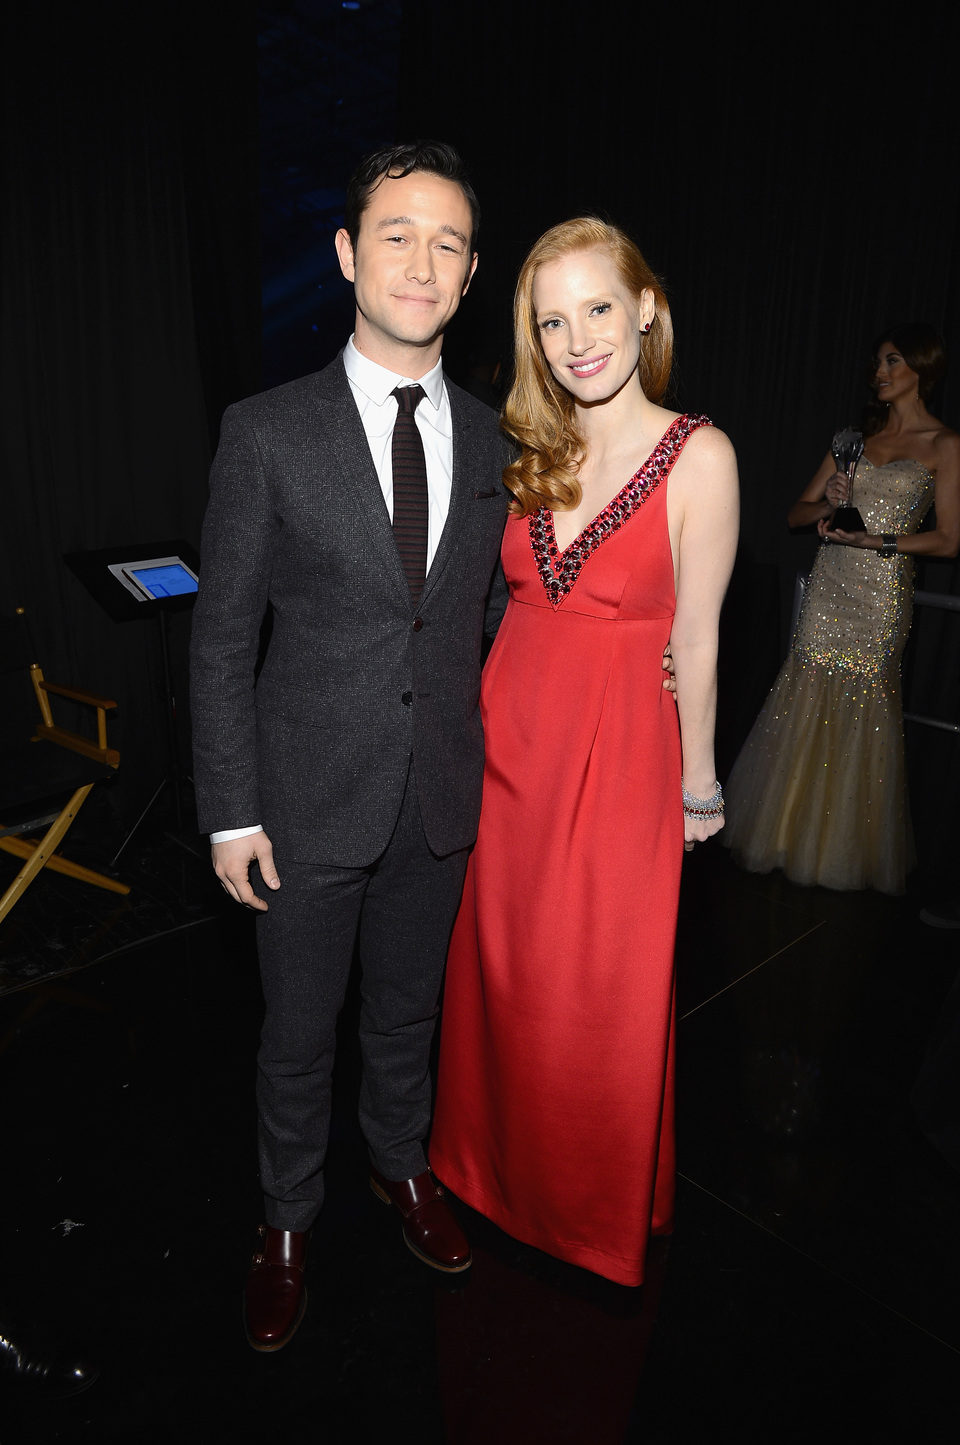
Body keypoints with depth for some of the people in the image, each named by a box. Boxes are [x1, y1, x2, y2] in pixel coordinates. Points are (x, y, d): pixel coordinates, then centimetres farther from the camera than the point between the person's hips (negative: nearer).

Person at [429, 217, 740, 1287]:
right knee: (500, 972, 18)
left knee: (601, 999, 11)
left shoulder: (699, 455, -11)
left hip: (618, 755, -4)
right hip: (505, 737, 5)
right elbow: (514, 596, 10)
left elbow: (694, 637, -9)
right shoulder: (534, 450, 4)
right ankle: (500, 1166, 48)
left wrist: (698, 782, -1)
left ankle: (602, 1210, 42)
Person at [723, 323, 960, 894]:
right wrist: (827, 504, -9)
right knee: (806, 705, 4)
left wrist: (874, 540, -14)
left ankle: (849, 849, 18)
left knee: (863, 715, 1)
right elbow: (796, 513, 12)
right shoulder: (858, 434, 14)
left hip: (883, 594, -4)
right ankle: (794, 829, 19)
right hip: (830, 585, 4)